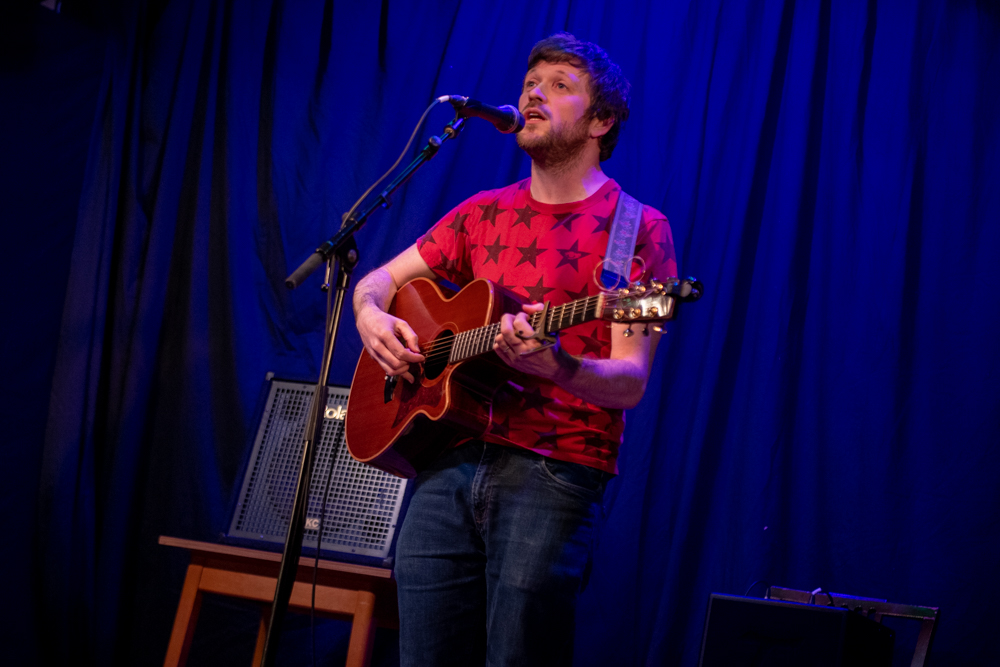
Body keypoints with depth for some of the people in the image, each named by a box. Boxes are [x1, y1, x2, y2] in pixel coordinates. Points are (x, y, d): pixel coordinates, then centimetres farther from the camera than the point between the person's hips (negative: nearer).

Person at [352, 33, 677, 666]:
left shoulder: (637, 229, 0)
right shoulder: (485, 212, 16)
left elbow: (631, 382, -8)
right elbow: (379, 280, 24)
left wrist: (556, 367, -29)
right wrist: (370, 315, -1)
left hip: (553, 472, -5)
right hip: (451, 461, 5)